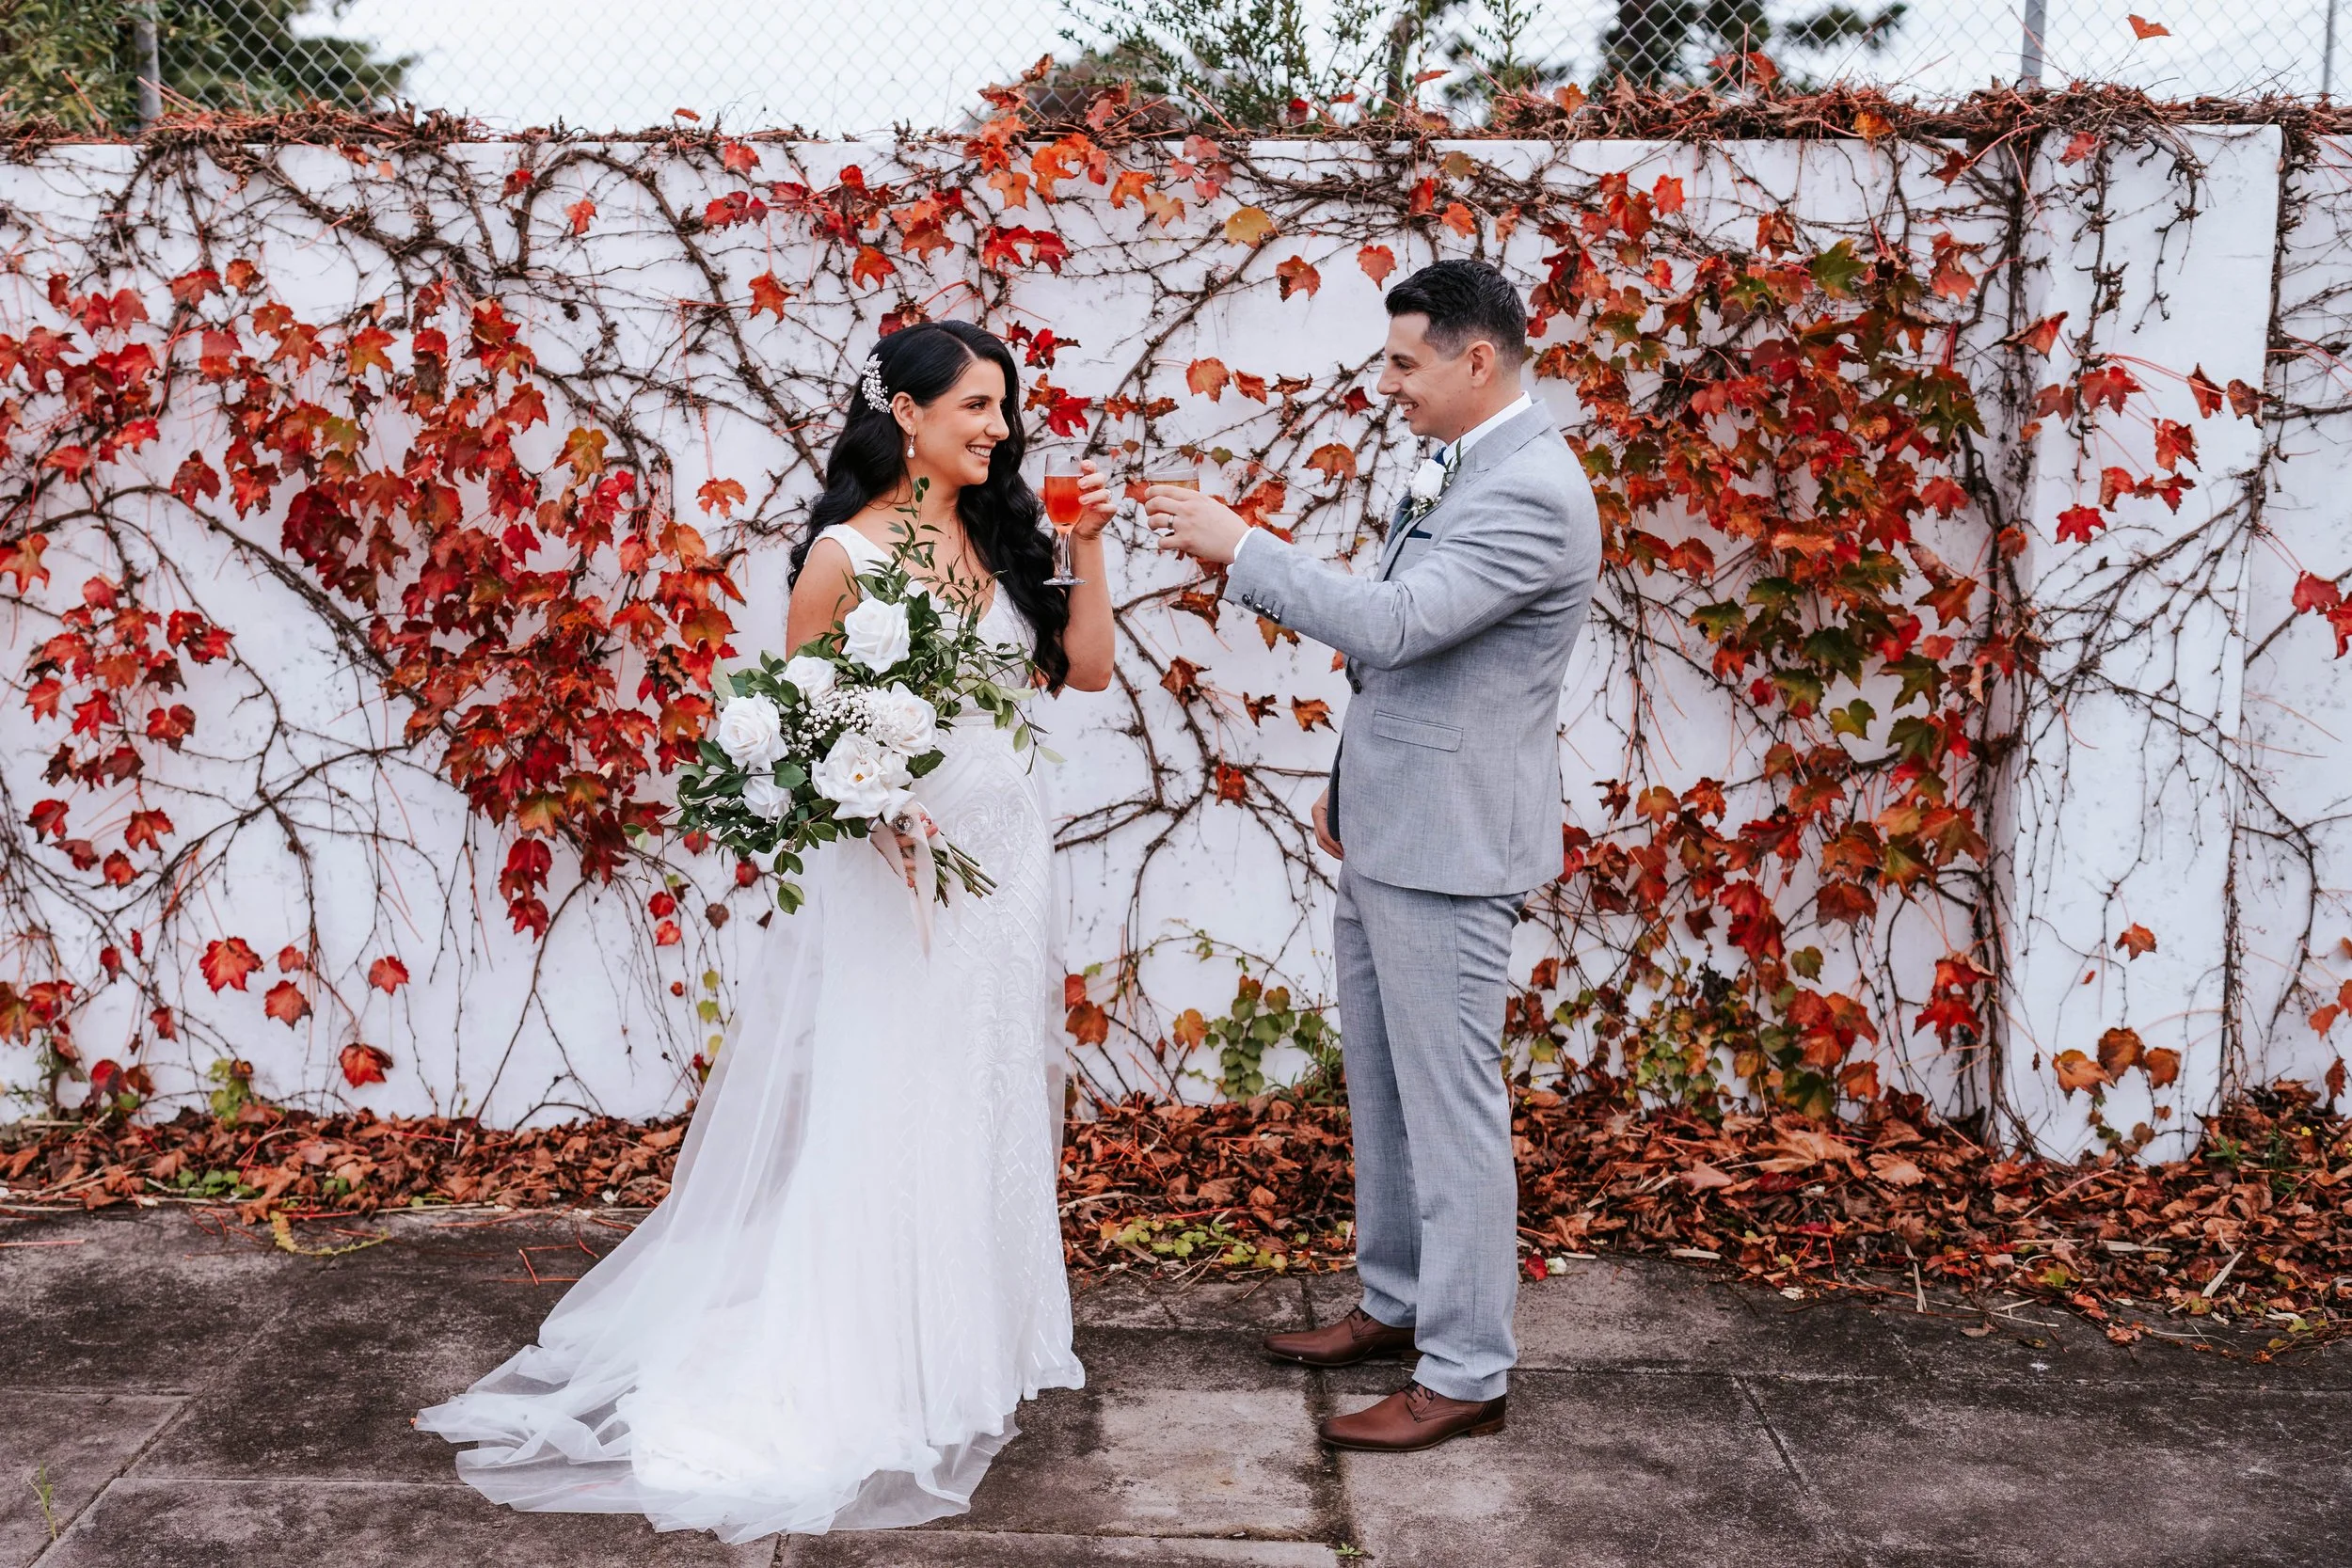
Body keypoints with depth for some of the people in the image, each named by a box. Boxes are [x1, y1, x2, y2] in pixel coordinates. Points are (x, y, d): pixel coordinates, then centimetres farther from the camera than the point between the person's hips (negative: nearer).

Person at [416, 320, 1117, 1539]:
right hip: (895, 863, -6)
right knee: (883, 1123, 1)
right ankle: (873, 1378, 13)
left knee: (985, 1106, 13)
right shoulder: (845, 551, -10)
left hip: (1005, 857, 6)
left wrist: (1086, 546, -2)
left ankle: (979, 1338, 28)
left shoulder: (997, 533, 7)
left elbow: (1085, 666, 7)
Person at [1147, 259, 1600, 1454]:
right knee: (1383, 1088, 19)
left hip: (1448, 850, -10)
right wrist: (1353, 784, 21)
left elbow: (1391, 623, -29)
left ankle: (1465, 1375, 9)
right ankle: (1397, 1302, 34)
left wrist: (1236, 548, -22)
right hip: (1388, 835, 10)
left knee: (1450, 1108, -2)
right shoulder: (1458, 470, 13)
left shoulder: (1532, 492, -19)